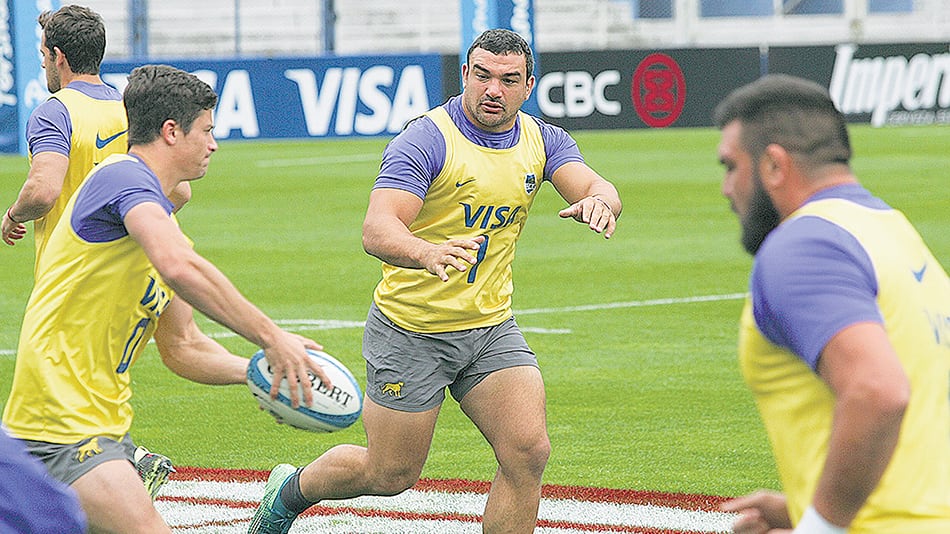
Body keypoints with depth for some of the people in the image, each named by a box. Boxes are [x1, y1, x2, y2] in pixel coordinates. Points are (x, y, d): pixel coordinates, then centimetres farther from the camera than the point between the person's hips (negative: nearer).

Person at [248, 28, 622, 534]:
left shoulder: (541, 141, 1)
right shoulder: (427, 139, -18)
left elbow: (597, 187, -14)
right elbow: (377, 230, -29)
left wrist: (599, 201, -40)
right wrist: (426, 254, -51)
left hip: (491, 328, 5)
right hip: (410, 332, -5)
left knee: (528, 451, -11)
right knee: (391, 474, 4)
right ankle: (291, 489, 34)